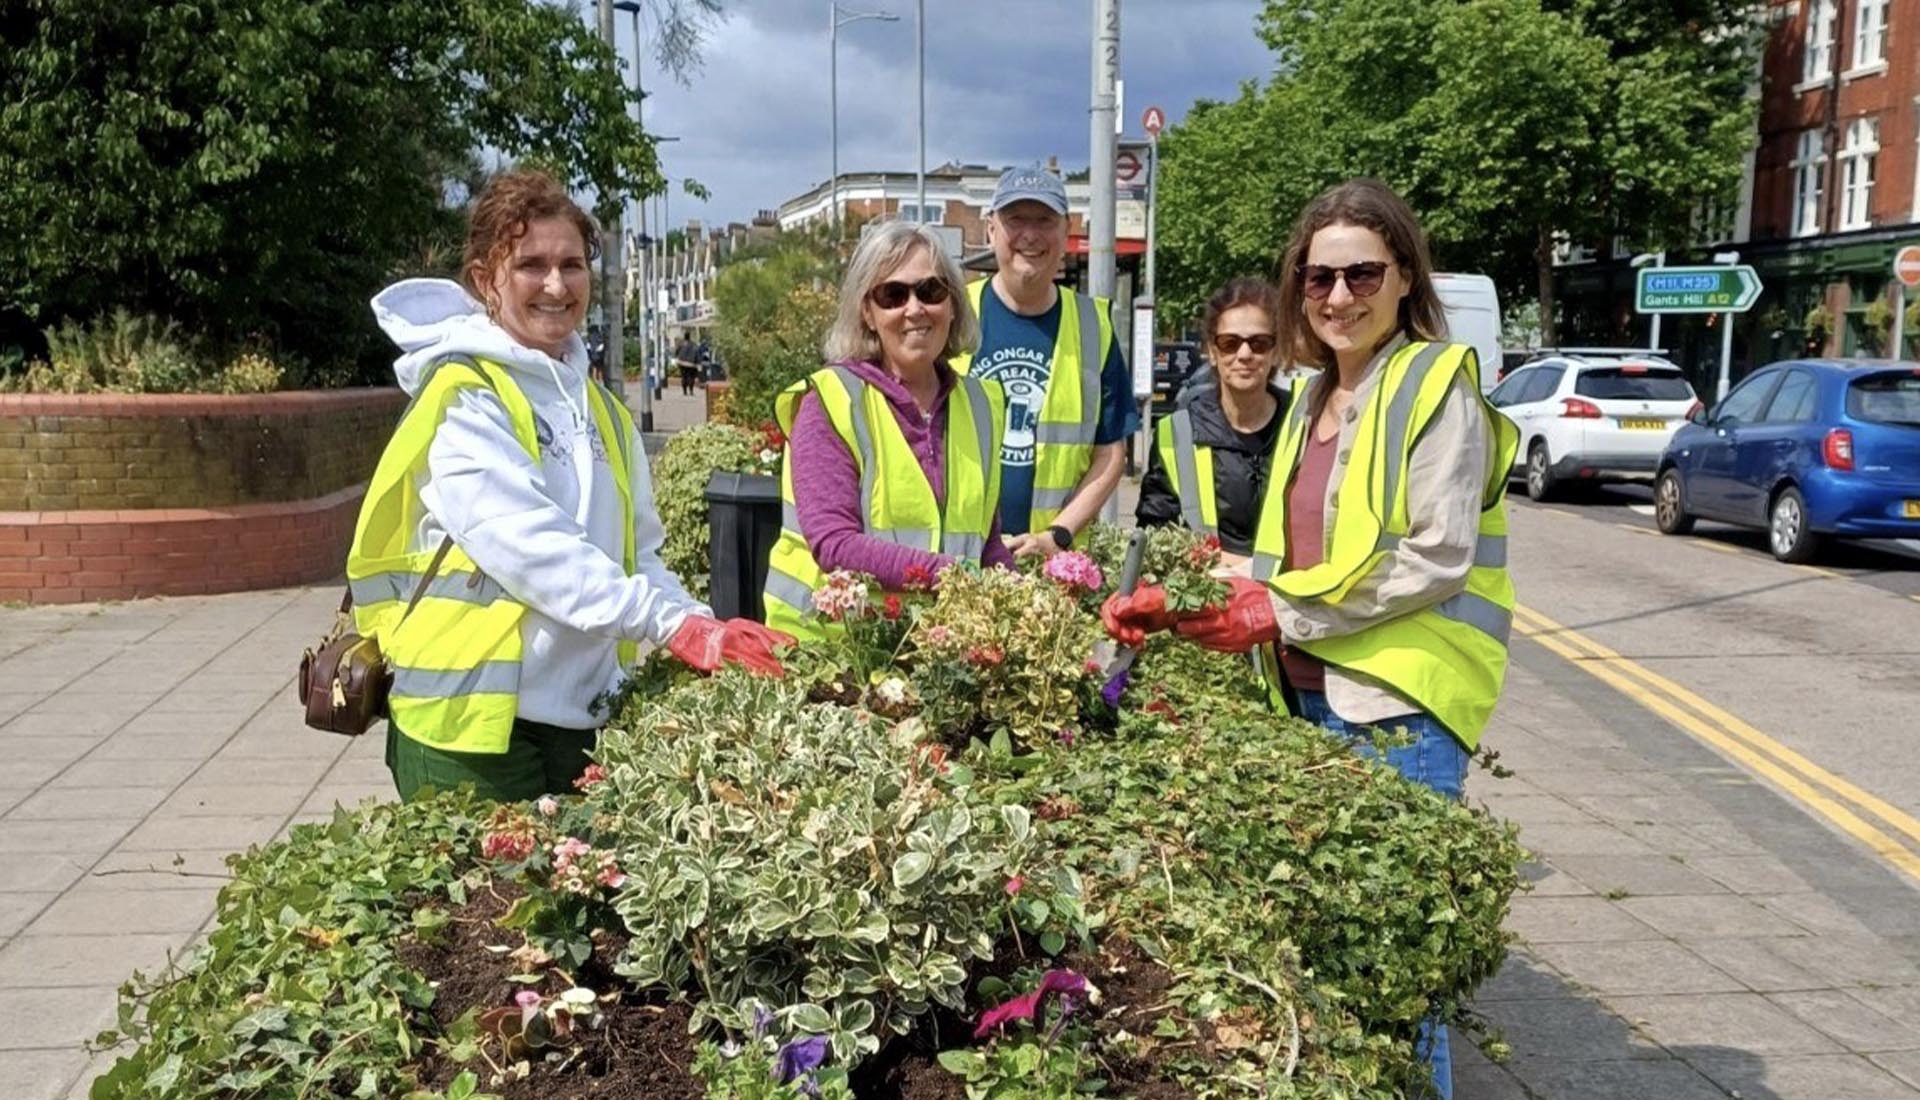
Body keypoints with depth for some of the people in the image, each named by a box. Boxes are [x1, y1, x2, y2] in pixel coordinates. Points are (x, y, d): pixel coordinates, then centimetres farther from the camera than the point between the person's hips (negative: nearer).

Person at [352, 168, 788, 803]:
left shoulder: (596, 405, 14)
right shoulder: (463, 398, -10)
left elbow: (636, 553, 14)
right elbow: (531, 545, -23)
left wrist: (708, 634, -3)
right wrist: (673, 623, -29)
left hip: (585, 719, 7)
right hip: (476, 723, -7)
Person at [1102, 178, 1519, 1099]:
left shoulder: (1435, 384, -8)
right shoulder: (1314, 399, 15)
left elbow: (1438, 558, -16)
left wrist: (1284, 611, -14)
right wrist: (1179, 603, 1)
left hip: (1401, 705, -7)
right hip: (1312, 693, 7)